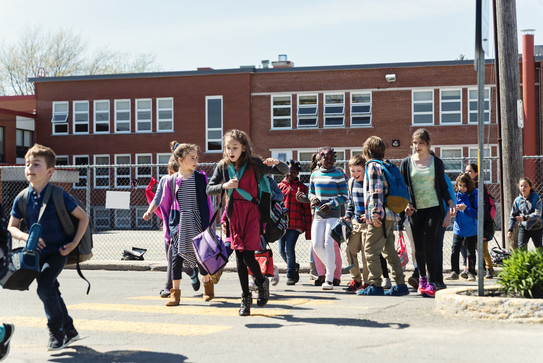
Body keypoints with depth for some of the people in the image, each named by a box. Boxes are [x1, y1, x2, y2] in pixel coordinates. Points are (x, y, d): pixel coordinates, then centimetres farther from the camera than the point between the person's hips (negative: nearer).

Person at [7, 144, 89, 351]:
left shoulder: (59, 196, -14)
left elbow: (84, 217, -6)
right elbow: (11, 227, 4)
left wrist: (74, 243, -13)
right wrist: (26, 236, -17)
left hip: (58, 251, -5)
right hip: (38, 252, 5)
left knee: (45, 286, -20)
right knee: (51, 291, 13)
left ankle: (56, 333, -2)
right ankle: (70, 331, 31)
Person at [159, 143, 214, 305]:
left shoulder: (201, 178, 1)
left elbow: (208, 203, 3)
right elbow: (165, 205, 8)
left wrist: (208, 225, -2)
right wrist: (167, 230, 6)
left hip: (197, 223, 0)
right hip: (179, 225, 0)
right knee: (176, 256, -1)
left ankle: (208, 286, 29)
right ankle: (175, 293, 7)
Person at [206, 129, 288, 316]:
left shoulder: (254, 164, -4)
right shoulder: (223, 166, 4)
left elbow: (285, 171, -3)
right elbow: (209, 189, 7)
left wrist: (276, 163, -25)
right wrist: (224, 186, -11)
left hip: (252, 212, -3)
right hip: (234, 213, 3)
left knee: (248, 256, -11)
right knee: (239, 257, 4)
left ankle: (262, 282, 20)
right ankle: (245, 297, 16)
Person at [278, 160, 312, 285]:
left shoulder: (302, 188, 6)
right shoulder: (280, 186, 14)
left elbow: (307, 210, 4)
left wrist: (308, 230, 0)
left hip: (295, 224, -4)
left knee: (289, 249, -12)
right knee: (282, 250, 5)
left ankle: (290, 275, 1)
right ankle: (294, 267, 31)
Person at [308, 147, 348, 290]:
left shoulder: (339, 175, -2)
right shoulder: (315, 174, 9)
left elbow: (344, 196, -2)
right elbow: (311, 192, 19)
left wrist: (331, 204, -16)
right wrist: (313, 198, -5)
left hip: (333, 214, -4)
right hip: (319, 214, 4)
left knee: (328, 243, -14)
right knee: (316, 245, -3)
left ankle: (329, 278, -7)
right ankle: (330, 266, 25)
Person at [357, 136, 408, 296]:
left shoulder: (372, 166, -6)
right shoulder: (383, 166, 21)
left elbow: (376, 191, -16)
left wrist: (375, 213, -20)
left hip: (379, 217, -9)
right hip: (389, 216, 9)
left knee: (371, 250, -6)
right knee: (389, 251, 11)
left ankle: (375, 285, -7)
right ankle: (400, 285, 11)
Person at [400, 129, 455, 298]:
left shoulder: (436, 162, 5)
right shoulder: (406, 163, 7)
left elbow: (443, 186, 10)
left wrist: (450, 203, -4)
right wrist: (406, 204, -8)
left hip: (433, 208, -2)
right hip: (415, 210, 2)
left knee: (429, 245, -12)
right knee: (418, 247, 7)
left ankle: (431, 284, -10)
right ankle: (422, 277, 28)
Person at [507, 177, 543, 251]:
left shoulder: (536, 198, -12)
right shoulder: (517, 200, -1)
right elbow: (513, 216, 7)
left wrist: (524, 218, -33)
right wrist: (510, 229, 3)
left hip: (536, 227, -2)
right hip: (523, 228, 3)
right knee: (521, 248, -8)